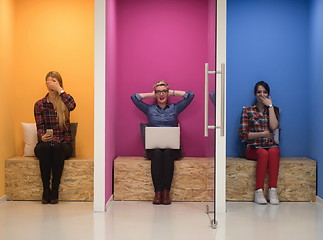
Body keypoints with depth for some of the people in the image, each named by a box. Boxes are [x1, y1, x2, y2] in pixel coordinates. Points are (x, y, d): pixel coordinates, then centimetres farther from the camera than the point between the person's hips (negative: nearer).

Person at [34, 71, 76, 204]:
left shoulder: (64, 102, 7)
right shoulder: (39, 104, 9)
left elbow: (72, 105, -19)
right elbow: (40, 126, -1)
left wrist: (59, 89, -13)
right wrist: (42, 136, -23)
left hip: (63, 144, -1)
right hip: (45, 144, 1)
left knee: (58, 147, -35)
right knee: (44, 147, -34)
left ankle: (55, 190, -28)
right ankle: (45, 190, -28)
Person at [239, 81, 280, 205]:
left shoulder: (274, 110, 15)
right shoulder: (247, 111, 10)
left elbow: (274, 126, -7)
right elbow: (242, 134, 1)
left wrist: (270, 106, -2)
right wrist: (263, 134, -9)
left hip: (271, 146, 1)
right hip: (254, 148, -1)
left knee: (274, 151, -35)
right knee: (263, 153, -36)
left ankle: (273, 190, -39)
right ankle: (259, 191, -36)